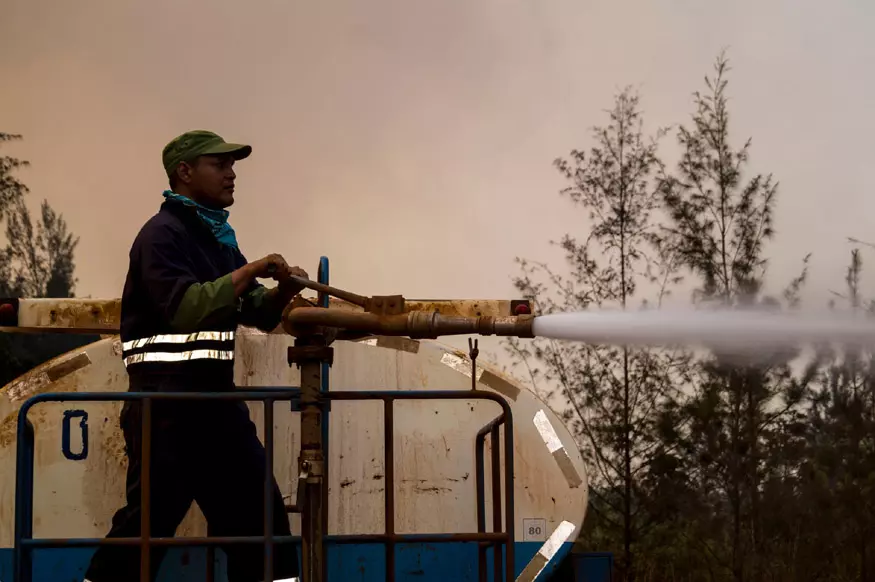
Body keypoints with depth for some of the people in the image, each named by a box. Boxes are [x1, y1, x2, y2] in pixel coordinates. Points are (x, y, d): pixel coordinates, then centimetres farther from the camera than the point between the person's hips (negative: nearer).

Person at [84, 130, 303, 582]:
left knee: (257, 507, 8)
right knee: (151, 515, -7)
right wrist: (248, 271, -23)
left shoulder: (218, 237, 17)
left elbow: (258, 315, 19)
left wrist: (283, 290, -1)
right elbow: (184, 306, -25)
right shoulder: (163, 233, -9)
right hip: (166, 397, -9)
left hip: (214, 393, 9)